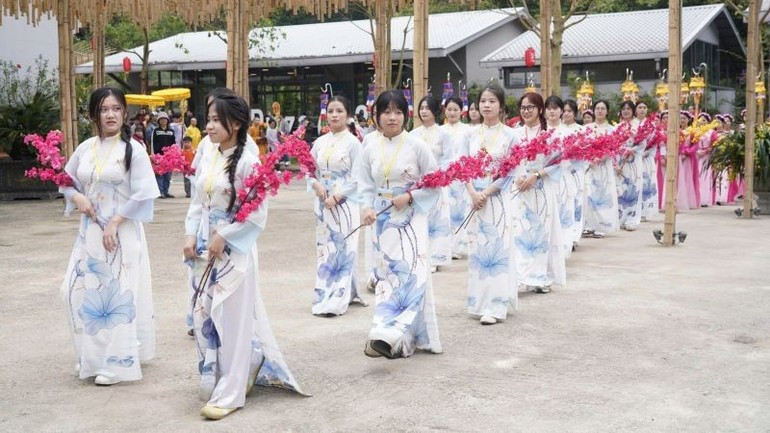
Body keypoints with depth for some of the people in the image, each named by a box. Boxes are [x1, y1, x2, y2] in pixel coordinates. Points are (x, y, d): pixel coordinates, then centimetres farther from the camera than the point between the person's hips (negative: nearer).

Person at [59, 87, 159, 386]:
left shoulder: (133, 150, -8)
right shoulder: (85, 148, 7)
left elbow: (143, 194, -13)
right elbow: (66, 181, 18)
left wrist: (114, 222, -17)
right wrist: (77, 197, -4)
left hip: (122, 232, -5)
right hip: (89, 231, 6)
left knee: (117, 293, -4)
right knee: (81, 290, 8)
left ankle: (116, 362, 4)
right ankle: (91, 355, 25)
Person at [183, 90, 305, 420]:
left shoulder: (247, 160, -13)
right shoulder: (208, 156, 6)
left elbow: (257, 214, -14)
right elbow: (197, 202, 11)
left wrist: (223, 238, -14)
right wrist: (190, 236, -3)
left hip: (234, 251, -7)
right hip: (204, 249, 7)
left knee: (231, 319, 1)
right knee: (205, 316, 12)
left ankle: (229, 393, 11)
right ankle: (214, 382, 31)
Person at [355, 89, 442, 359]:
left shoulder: (416, 146, -4)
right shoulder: (371, 150, 5)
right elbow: (365, 186, 6)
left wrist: (409, 196, -14)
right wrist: (366, 209, -12)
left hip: (411, 218, -4)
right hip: (384, 220, 4)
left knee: (409, 272, -16)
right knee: (388, 274, 4)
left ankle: (388, 335, -25)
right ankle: (404, 338, 13)